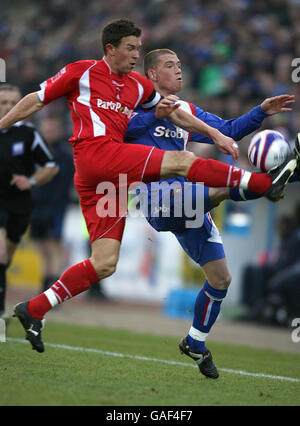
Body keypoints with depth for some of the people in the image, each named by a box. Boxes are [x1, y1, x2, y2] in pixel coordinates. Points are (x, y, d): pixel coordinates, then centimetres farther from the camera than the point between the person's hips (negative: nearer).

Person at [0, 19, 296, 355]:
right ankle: (266, 184, -12)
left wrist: (214, 133, 22)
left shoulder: (137, 85, 23)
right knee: (182, 161, -14)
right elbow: (36, 100, 11)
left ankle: (33, 311, 4)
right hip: (95, 153, -7)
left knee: (104, 264, 0)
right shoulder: (81, 72, 6)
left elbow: (173, 113, 31)